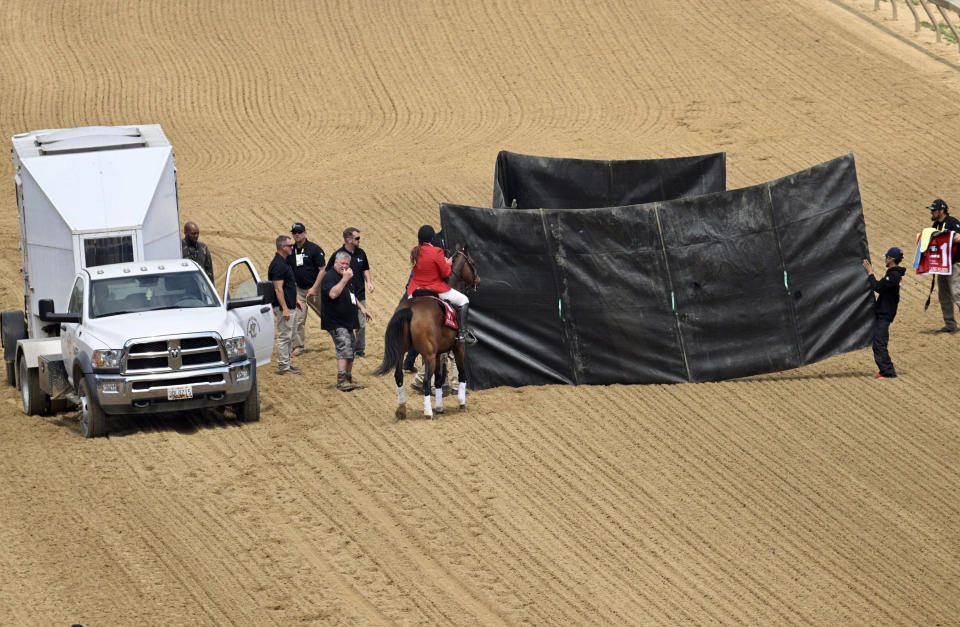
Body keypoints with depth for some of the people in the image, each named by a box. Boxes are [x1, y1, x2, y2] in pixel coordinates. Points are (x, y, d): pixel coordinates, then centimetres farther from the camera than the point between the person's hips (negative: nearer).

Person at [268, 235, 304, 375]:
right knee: (284, 337, -5)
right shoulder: (278, 265, -19)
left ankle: (285, 364, 20)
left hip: (291, 306, 10)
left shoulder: (284, 262, 13)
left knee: (290, 337, 15)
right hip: (284, 307, -10)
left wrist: (296, 299, 23)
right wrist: (284, 308, -24)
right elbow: (278, 288, -22)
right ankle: (283, 367, -2)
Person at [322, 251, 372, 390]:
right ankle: (341, 381, -22)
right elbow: (333, 294, -29)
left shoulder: (347, 277, 17)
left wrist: (361, 307, 21)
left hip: (347, 322, 10)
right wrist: (345, 279, -25)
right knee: (344, 349, -19)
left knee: (350, 352, 12)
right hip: (336, 323, -10)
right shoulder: (329, 277, -12)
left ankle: (349, 380, 20)